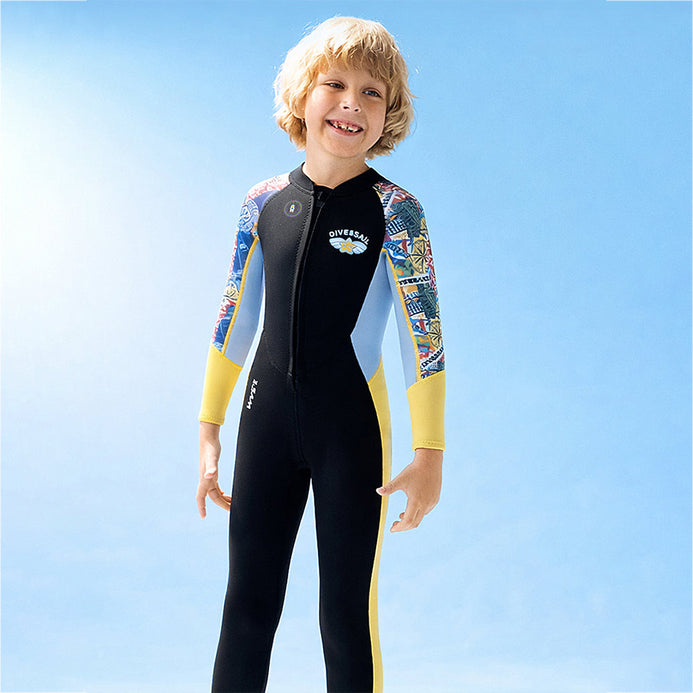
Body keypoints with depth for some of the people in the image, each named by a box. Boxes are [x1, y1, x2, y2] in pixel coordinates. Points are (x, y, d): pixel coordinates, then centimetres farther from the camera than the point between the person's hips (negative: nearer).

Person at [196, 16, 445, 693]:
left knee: (347, 619, 4)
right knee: (246, 608, 10)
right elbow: (234, 320, 10)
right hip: (268, 417, 4)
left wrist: (428, 455, -9)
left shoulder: (394, 211, -8)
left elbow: (424, 337, -8)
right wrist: (209, 431, 12)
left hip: (353, 431, -3)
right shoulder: (264, 202, 3)